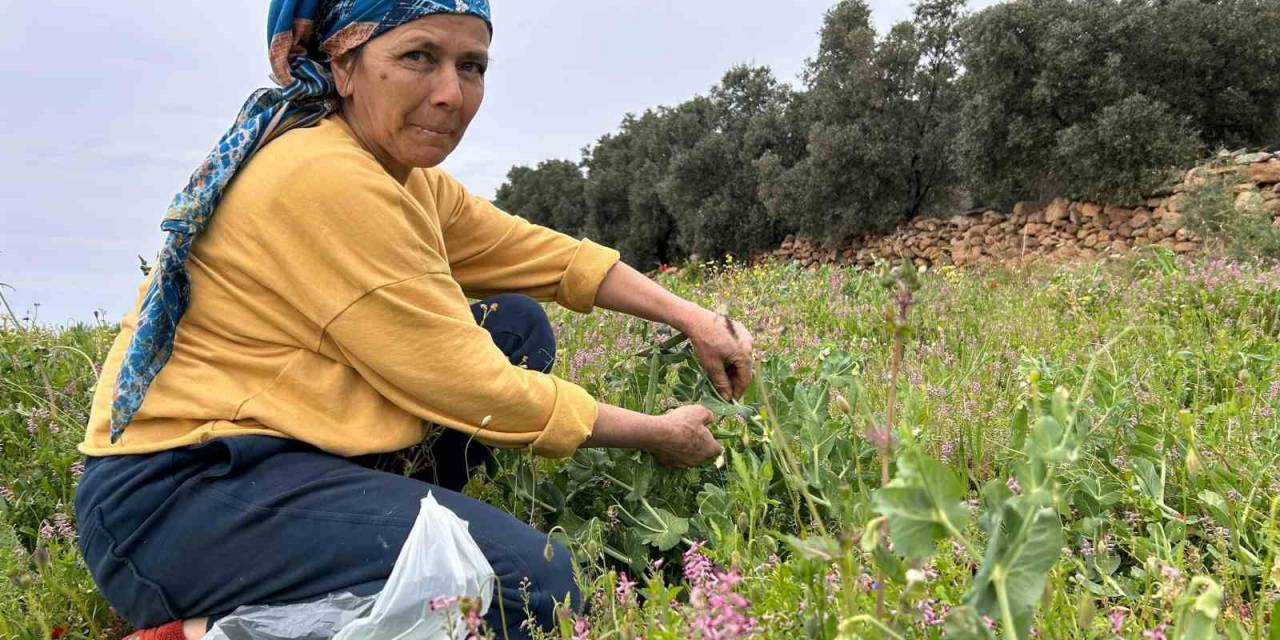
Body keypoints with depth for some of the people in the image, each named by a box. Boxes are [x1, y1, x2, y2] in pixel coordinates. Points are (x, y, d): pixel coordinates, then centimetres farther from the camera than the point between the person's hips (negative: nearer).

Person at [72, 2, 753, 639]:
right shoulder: (324, 177, -22)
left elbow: (547, 253, 12)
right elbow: (474, 389, -19)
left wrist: (688, 316, 5)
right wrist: (659, 434, -8)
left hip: (260, 451, 10)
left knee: (516, 325, 8)